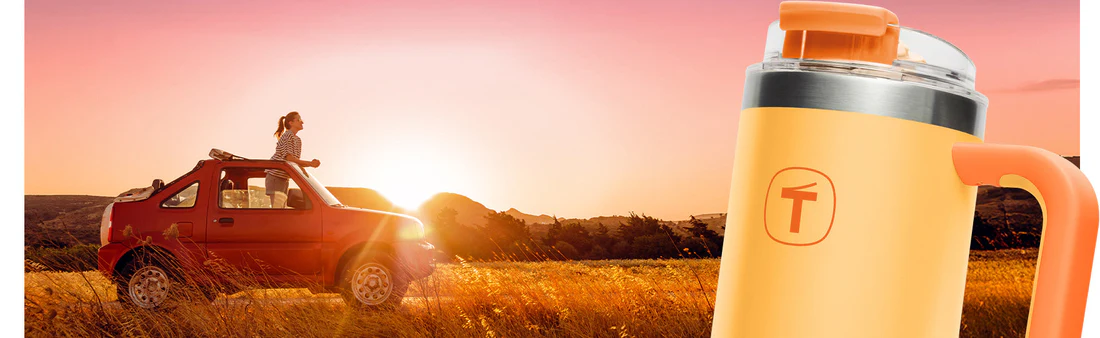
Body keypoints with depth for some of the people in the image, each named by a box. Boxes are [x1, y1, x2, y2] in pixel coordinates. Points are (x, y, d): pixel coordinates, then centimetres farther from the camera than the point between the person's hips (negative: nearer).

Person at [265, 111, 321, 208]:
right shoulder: (288, 136, -10)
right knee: (277, 208, -15)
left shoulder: (297, 140, 17)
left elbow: (296, 162, 13)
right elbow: (288, 157, -21)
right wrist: (309, 164, -20)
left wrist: (310, 163, -5)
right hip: (276, 177, -10)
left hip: (284, 179, 10)